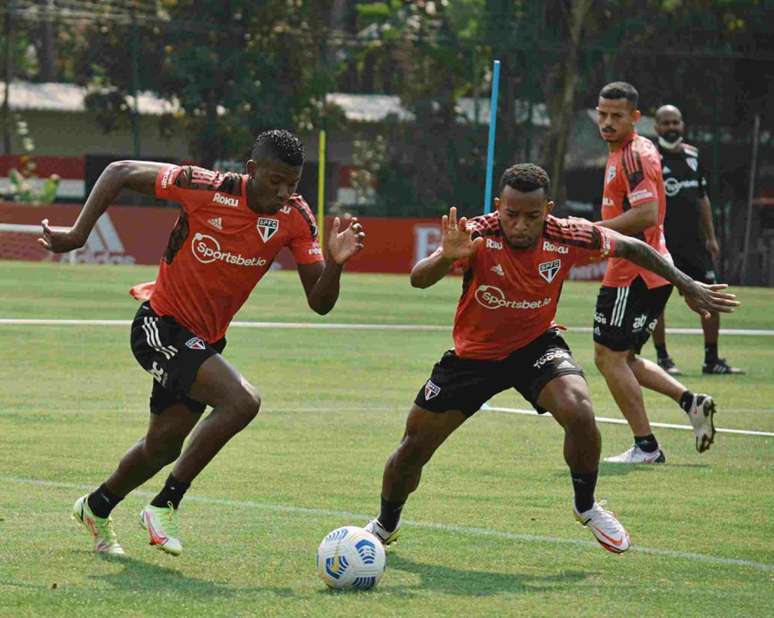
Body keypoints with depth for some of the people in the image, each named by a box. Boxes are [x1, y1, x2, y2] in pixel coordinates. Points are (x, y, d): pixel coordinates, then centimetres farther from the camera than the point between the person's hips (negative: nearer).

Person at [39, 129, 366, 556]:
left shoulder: (295, 217, -9)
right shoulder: (204, 188, -21)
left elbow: (319, 302, -9)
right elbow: (119, 173, -10)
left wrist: (335, 263, -28)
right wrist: (78, 235, -12)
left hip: (205, 341, 6)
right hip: (160, 325, -6)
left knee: (162, 447, 17)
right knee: (242, 401, -26)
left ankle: (96, 509, 45)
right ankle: (165, 505, -14)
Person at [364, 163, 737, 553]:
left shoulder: (567, 238, -22)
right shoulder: (478, 236, -28)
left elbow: (630, 248, -3)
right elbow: (418, 280, -39)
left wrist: (687, 286, 0)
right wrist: (446, 258, -60)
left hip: (535, 345, 0)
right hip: (473, 354, 0)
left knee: (579, 413, -28)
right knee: (414, 447, 5)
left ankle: (586, 507, 0)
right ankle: (385, 525, 35)